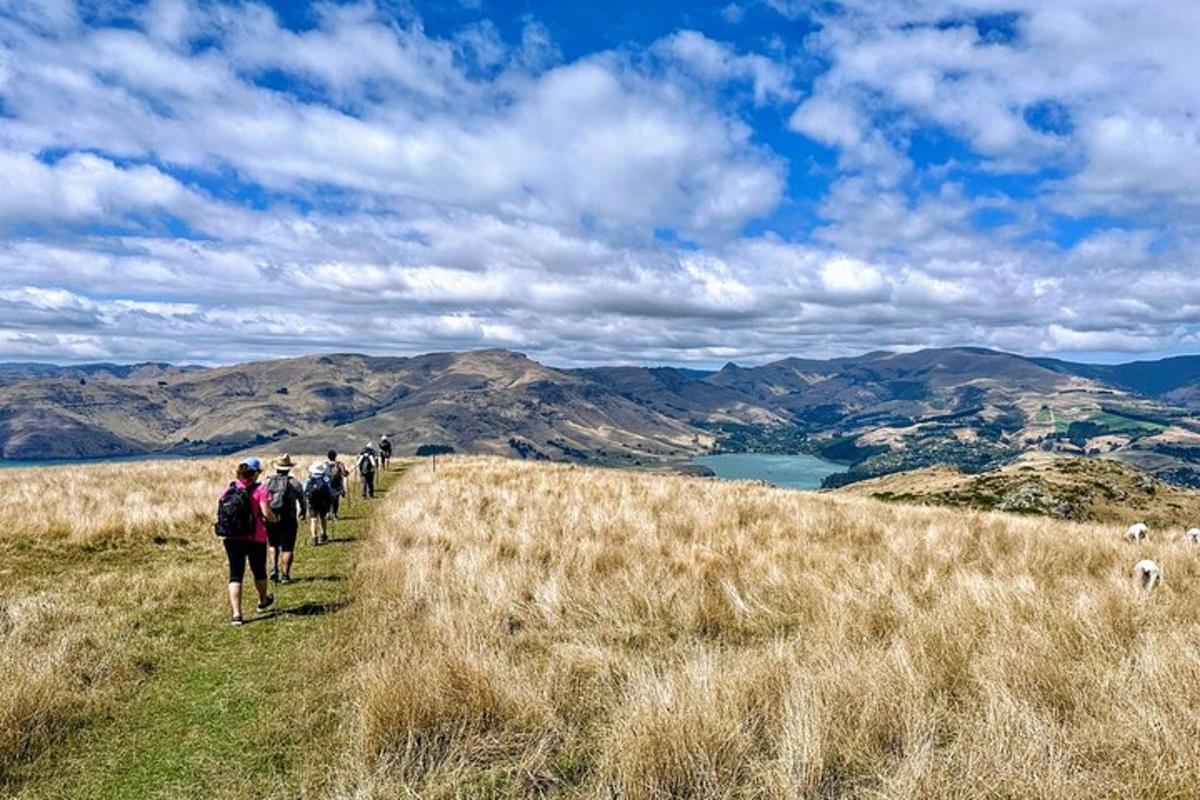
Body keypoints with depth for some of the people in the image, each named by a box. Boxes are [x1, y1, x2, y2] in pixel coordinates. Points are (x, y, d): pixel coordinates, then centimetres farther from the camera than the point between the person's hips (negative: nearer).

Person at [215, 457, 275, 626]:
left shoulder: (229, 488, 3)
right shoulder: (260, 489, -11)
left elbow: (220, 511, 3)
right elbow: (266, 513, -18)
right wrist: (273, 518, 3)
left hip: (231, 538, 3)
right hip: (255, 538, -3)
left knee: (235, 575, 5)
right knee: (259, 571, 19)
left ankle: (236, 613, -1)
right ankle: (263, 601, 41)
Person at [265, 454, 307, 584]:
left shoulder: (267, 482, 3)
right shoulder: (294, 483, -3)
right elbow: (303, 501, 3)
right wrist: (303, 513, 23)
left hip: (270, 520, 3)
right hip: (288, 520, -3)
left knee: (273, 545, 22)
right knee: (287, 548, 5)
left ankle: (273, 570, 10)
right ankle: (285, 575, 4)